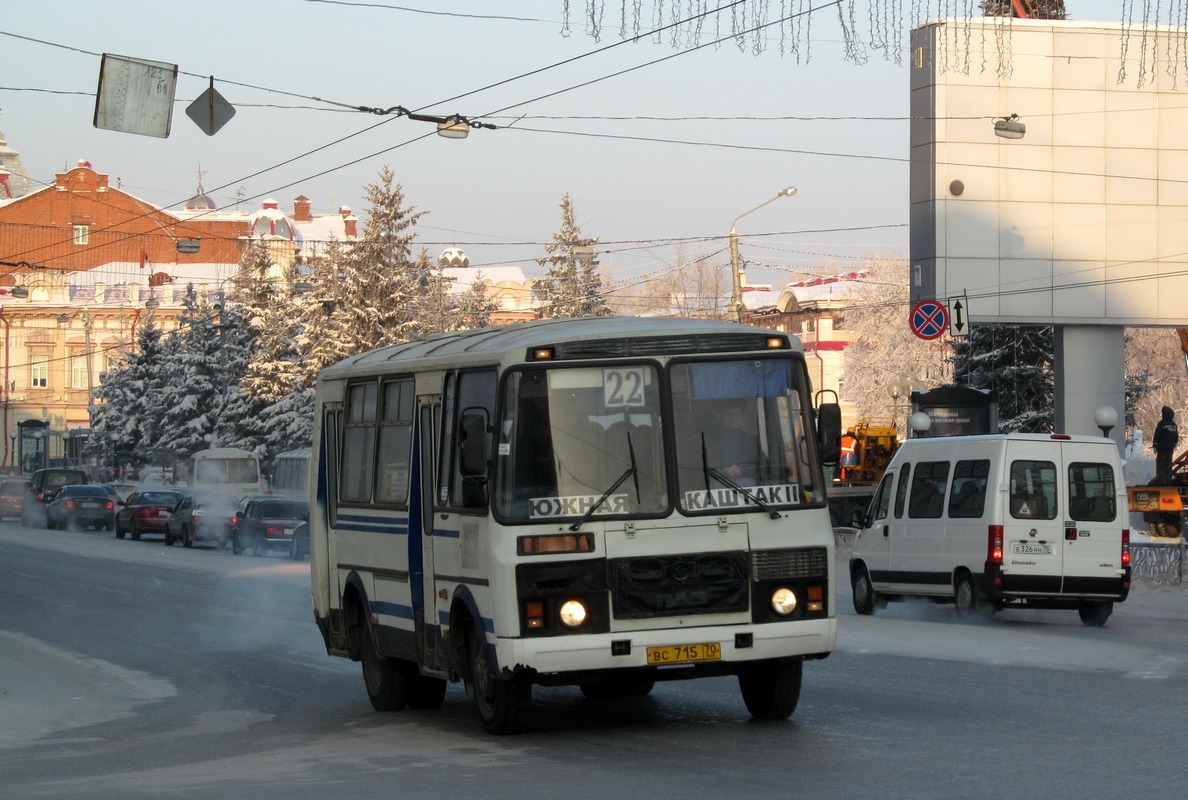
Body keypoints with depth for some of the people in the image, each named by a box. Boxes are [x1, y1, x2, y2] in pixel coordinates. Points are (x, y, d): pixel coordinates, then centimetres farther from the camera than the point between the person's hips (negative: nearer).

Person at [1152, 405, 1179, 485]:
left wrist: (1155, 446, -6)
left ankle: (1161, 480, -10)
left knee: (1161, 464, -4)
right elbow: (1176, 437, 19)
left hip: (1162, 448, -6)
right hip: (1170, 448, 6)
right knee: (1168, 464, 11)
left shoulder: (1162, 424, -12)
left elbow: (1157, 436, -12)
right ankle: (1168, 480, 9)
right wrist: (1174, 446, 27)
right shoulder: (1174, 425, 10)